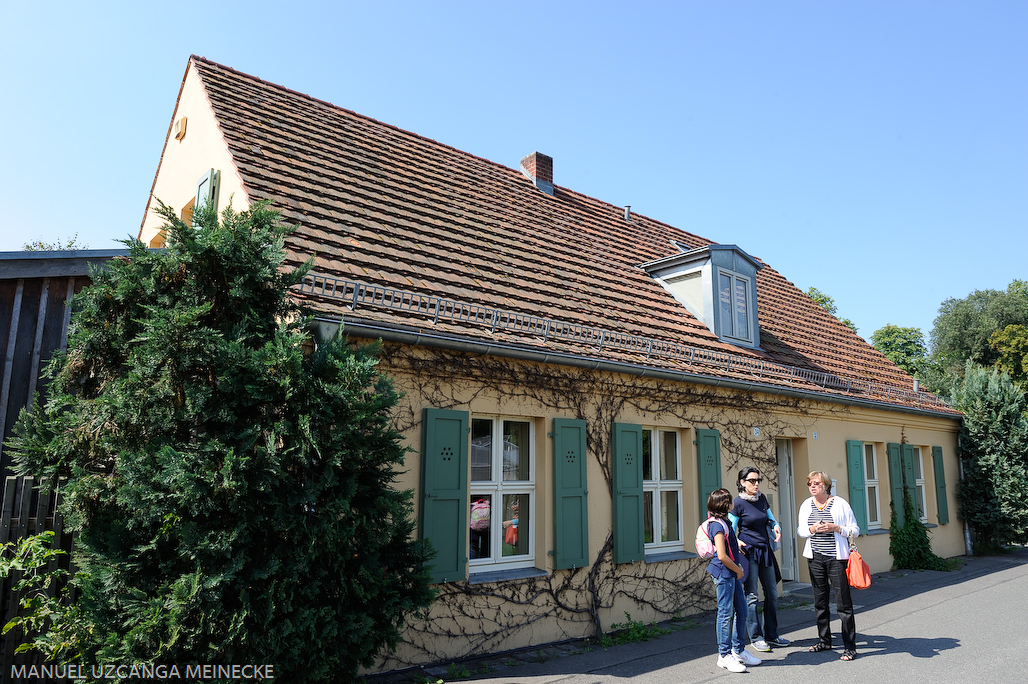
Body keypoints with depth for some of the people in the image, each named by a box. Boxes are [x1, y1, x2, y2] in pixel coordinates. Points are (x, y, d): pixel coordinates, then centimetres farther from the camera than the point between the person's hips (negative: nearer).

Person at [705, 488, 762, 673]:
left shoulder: (724, 522, 13)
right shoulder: (718, 525, -18)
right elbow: (722, 556, -22)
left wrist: (737, 543, 20)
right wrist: (738, 570, -10)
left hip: (732, 574, 10)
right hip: (724, 573, -10)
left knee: (741, 609, 13)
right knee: (726, 613, -3)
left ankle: (738, 650, 25)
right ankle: (724, 655, 6)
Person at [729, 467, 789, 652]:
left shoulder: (762, 499, 7)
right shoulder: (737, 503, -9)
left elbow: (772, 520, 18)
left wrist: (776, 526, -4)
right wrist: (736, 542, -25)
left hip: (765, 551, 6)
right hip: (748, 552, -6)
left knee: (772, 593, 11)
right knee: (751, 595, -3)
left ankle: (771, 635, 23)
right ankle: (756, 638, 8)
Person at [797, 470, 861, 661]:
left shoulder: (840, 503, -4)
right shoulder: (806, 505, 8)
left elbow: (855, 529, -1)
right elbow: (801, 530, 13)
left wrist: (836, 528, -17)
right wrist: (813, 529, -8)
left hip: (836, 558, -4)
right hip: (815, 558, 5)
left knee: (843, 602, -4)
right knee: (820, 602, 11)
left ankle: (849, 646, 5)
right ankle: (824, 640, 24)